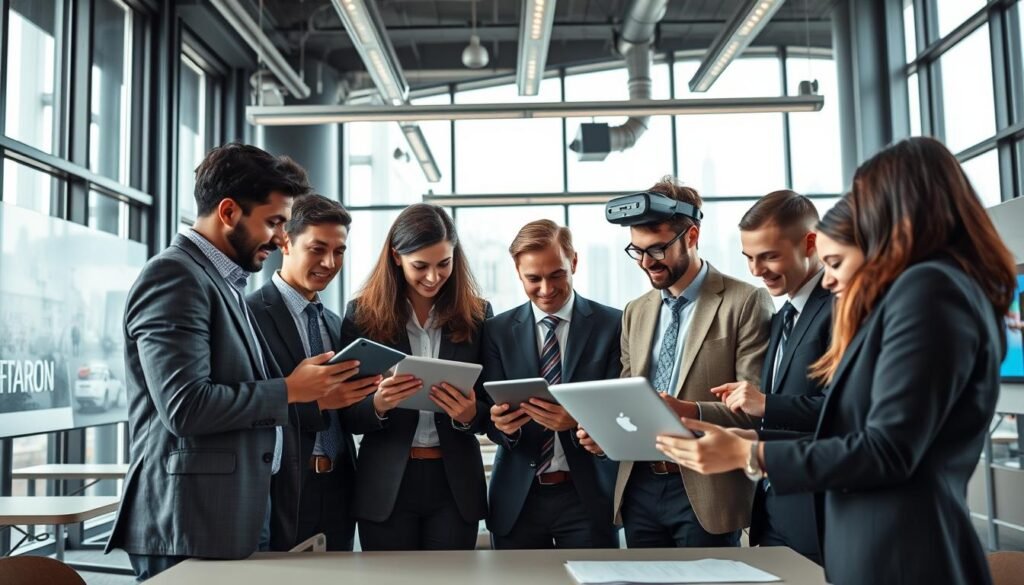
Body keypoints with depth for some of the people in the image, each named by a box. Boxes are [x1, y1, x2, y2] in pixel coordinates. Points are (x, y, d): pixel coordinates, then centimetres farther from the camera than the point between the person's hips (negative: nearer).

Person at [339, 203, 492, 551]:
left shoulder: (475, 314, 0)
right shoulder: (363, 314, -2)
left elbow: (490, 408, 3)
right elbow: (348, 416, -1)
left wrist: (470, 414, -18)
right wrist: (378, 405, -21)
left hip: (455, 483, 1)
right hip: (387, 485, 0)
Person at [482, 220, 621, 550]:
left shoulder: (613, 325, -2)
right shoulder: (497, 331, 4)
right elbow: (492, 413, 2)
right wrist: (501, 422, -21)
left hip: (587, 496, -2)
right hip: (517, 498, 2)